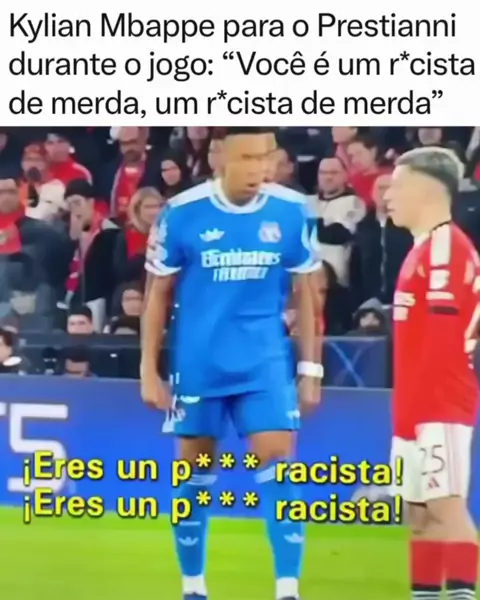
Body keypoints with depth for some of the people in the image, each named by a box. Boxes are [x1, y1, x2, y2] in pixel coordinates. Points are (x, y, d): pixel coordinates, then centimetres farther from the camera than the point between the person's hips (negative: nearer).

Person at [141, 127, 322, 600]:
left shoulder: (290, 214, -4)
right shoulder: (182, 213, -9)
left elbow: (304, 294, 6)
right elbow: (158, 294, 0)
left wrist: (310, 369, 5)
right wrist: (149, 371, -2)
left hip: (266, 364, 1)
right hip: (198, 365, -1)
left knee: (278, 465, -9)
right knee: (195, 471, 9)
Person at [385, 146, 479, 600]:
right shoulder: (425, 249, 17)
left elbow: (443, 338, -19)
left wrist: (416, 407, -20)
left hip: (440, 406, -10)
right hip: (420, 408, 10)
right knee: (418, 510, 11)